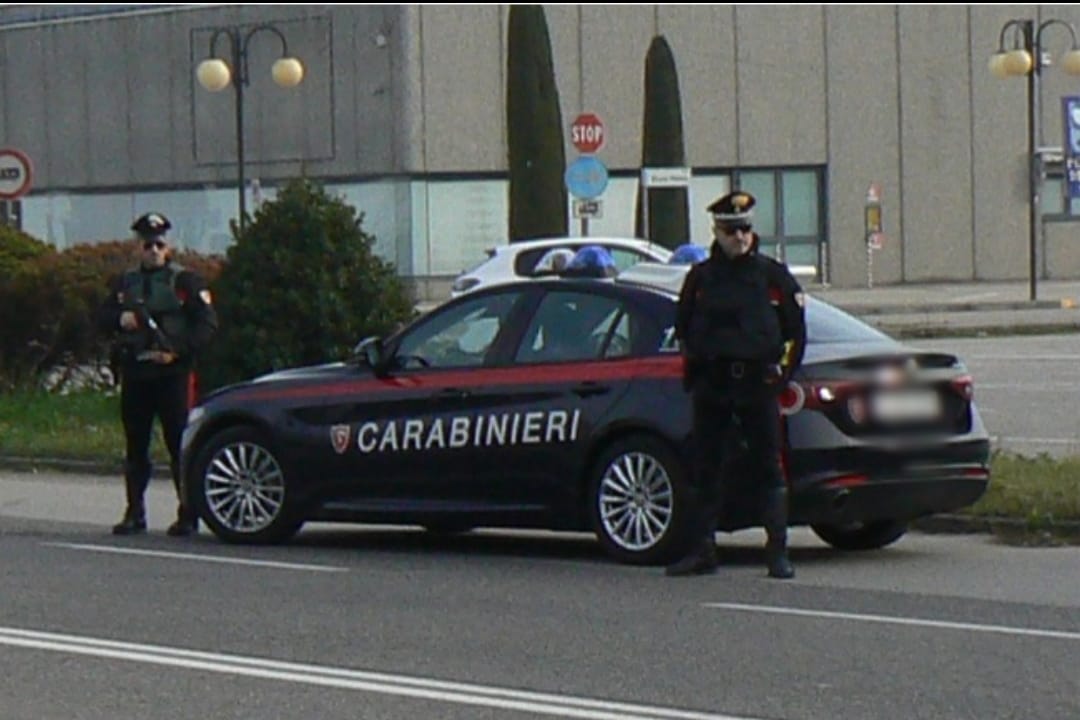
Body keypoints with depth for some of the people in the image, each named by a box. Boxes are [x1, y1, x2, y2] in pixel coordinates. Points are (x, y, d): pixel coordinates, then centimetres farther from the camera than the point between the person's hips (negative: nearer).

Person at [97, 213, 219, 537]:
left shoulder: (185, 281, 1)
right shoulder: (124, 283, 15)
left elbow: (208, 323, -5)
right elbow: (102, 318, 13)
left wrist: (177, 351, -16)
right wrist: (120, 319, -10)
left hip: (173, 373, -5)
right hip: (134, 374, 5)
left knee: (180, 445, -6)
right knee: (135, 446, 8)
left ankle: (187, 514, -3)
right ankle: (134, 513, 15)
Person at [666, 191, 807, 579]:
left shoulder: (773, 276, 4)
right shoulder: (700, 277, 9)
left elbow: (796, 330, 7)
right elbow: (683, 328, 18)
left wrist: (782, 370, 0)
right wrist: (694, 369, 9)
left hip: (758, 382, -2)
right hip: (711, 386, 2)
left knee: (769, 469, -2)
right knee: (705, 469, 4)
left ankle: (778, 553, 0)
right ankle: (701, 550, 10)